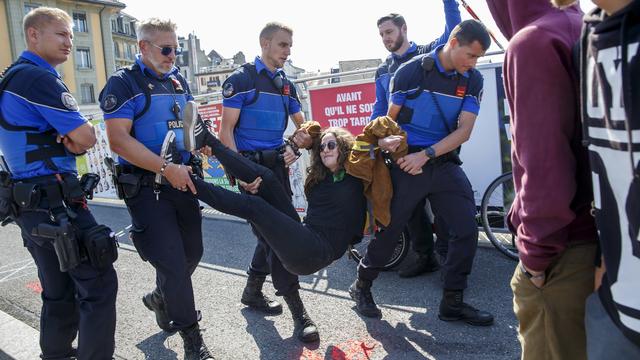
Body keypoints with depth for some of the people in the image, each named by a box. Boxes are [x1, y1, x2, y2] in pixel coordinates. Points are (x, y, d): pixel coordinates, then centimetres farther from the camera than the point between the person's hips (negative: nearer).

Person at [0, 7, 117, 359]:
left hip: (29, 201, 10)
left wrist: (69, 138, -3)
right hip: (54, 202, -10)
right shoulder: (39, 78, -14)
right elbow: (87, 138, -16)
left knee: (59, 291, 18)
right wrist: (76, 136, 6)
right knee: (98, 285, -4)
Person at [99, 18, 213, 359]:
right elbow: (118, 140, -17)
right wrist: (166, 168, -22)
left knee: (192, 253, 15)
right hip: (146, 187, -7)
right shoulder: (123, 83, -7)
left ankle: (159, 298, 43)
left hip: (182, 181, 7)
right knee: (171, 260, -5)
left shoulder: (179, 81, 13)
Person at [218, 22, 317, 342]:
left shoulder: (285, 84, 13)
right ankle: (297, 311, -2)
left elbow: (302, 124, 21)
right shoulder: (242, 78, -7)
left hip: (277, 164, 7)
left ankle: (252, 292, 29)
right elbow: (226, 130, -12)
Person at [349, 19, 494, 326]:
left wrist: (426, 154, -17)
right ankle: (361, 287, 27)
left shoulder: (473, 80, 1)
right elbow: (391, 118, 2)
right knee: (389, 230, 4)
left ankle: (453, 303, 11)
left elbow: (464, 130, -7)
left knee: (466, 230, -4)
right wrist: (384, 139, -17)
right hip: (407, 163, -3)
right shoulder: (411, 71, -8)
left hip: (444, 164, 4)